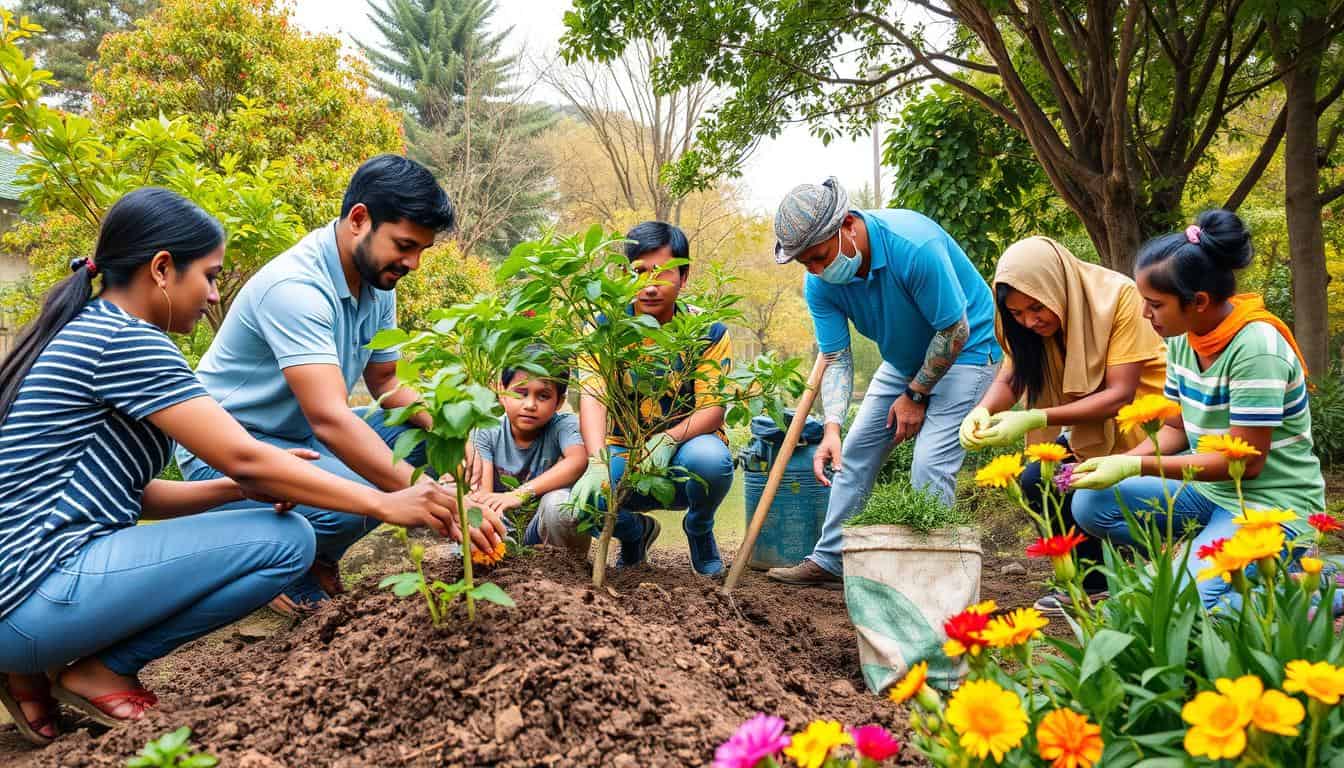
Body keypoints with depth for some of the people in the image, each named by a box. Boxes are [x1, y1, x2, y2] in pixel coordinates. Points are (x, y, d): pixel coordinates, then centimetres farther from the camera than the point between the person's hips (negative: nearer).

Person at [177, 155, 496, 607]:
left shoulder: (377, 281, 0)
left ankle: (316, 558, 8)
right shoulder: (296, 286, -29)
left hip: (299, 437, 9)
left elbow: (386, 383, 8)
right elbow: (329, 418, -39)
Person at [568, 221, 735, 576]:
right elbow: (592, 396, -24)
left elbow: (713, 409, -14)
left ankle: (699, 529, 2)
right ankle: (636, 531, 10)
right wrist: (597, 462, -43)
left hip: (686, 446, -1)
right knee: (582, 497, -30)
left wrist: (668, 440, -36)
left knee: (710, 457, -36)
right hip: (623, 452, 1)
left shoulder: (708, 332, -8)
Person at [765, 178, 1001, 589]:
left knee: (930, 466, -18)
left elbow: (955, 331, -25)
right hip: (903, 357, 7)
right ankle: (828, 560, 15)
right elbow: (835, 358, -14)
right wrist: (832, 427, -30)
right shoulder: (819, 282, -17)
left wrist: (916, 395, -15)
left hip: (963, 351, -7)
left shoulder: (915, 245, -36)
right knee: (855, 453, 5)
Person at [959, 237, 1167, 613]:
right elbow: (1011, 376, -12)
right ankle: (1093, 582, 8)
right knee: (1036, 483, -10)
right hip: (1093, 426, 6)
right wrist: (984, 410, -35)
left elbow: (1120, 395, -31)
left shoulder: (1119, 297, -27)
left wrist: (1036, 419, -39)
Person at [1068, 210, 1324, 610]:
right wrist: (1116, 463, -9)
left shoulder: (1256, 348, -23)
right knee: (1091, 504, -8)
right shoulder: (1182, 339, 0)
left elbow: (1246, 461, -22)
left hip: (1270, 501, -8)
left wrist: (1135, 466, -23)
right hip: (1208, 487, 8)